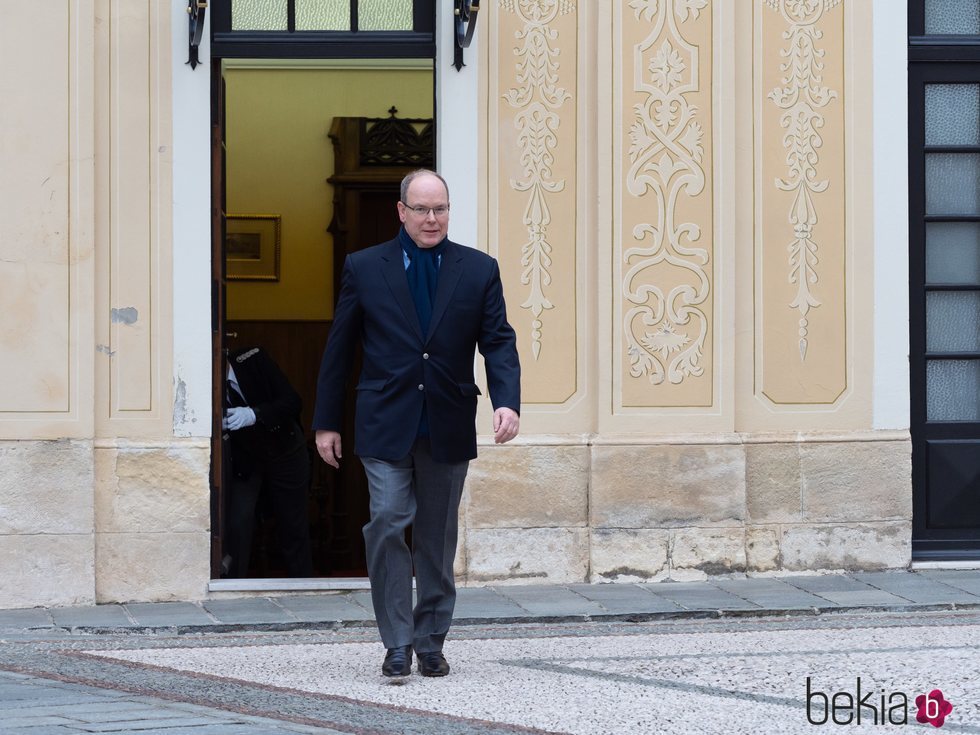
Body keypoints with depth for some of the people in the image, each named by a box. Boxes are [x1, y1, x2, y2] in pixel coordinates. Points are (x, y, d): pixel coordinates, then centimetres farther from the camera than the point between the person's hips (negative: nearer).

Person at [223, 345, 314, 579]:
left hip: (285, 452, 0)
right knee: (237, 525, -16)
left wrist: (254, 415, -37)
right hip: (243, 461, 0)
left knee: (293, 527, 8)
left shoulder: (252, 360, -22)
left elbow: (292, 401, -22)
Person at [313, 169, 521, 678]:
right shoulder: (364, 268, 4)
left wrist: (507, 403, -16)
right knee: (387, 523, -14)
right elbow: (338, 349, 7)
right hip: (385, 425, -2)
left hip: (448, 427, 2)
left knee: (438, 538, 8)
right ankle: (397, 643, -7)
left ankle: (430, 644, 19)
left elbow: (499, 342, 1)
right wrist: (326, 422, 5)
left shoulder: (478, 270, 6)